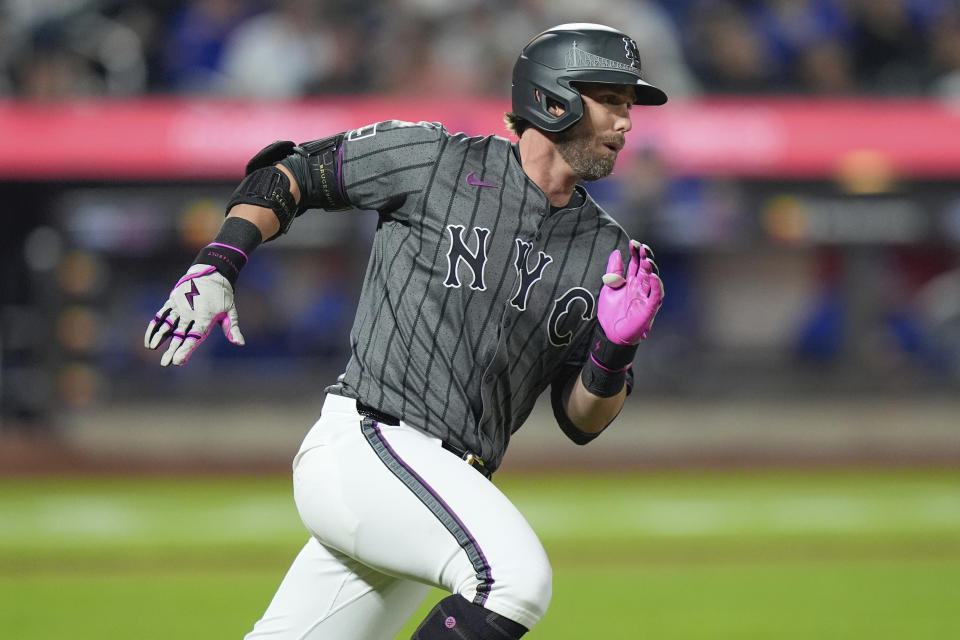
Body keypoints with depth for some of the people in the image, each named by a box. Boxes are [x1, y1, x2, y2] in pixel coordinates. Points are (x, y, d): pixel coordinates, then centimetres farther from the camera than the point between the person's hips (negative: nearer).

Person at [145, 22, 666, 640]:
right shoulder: (434, 160, -1)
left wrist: (616, 349, -10)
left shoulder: (605, 252, 12)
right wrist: (217, 265, -3)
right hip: (364, 446, -6)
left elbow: (582, 420, 11)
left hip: (451, 490, 7)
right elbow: (292, 173, 10)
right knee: (517, 577, -29)